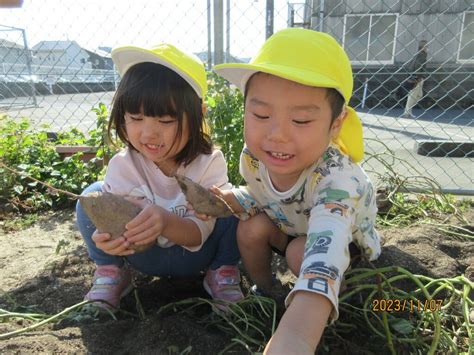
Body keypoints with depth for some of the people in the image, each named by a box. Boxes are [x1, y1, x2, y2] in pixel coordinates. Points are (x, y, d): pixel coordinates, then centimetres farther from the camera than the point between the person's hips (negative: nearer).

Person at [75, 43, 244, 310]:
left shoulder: (209, 162, -22)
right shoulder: (122, 166, -17)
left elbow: (199, 234, -24)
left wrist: (167, 223, -48)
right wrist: (107, 237, -40)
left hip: (194, 255, -1)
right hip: (143, 255, 1)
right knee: (93, 196, -19)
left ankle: (223, 271, -5)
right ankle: (111, 272, 0)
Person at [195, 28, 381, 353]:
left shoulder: (336, 175, -42)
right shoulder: (253, 156, -24)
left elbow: (326, 249, -60)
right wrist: (226, 199, -23)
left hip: (347, 243, -4)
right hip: (291, 228, 4)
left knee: (301, 252, -30)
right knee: (251, 229, -21)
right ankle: (264, 291, 8)